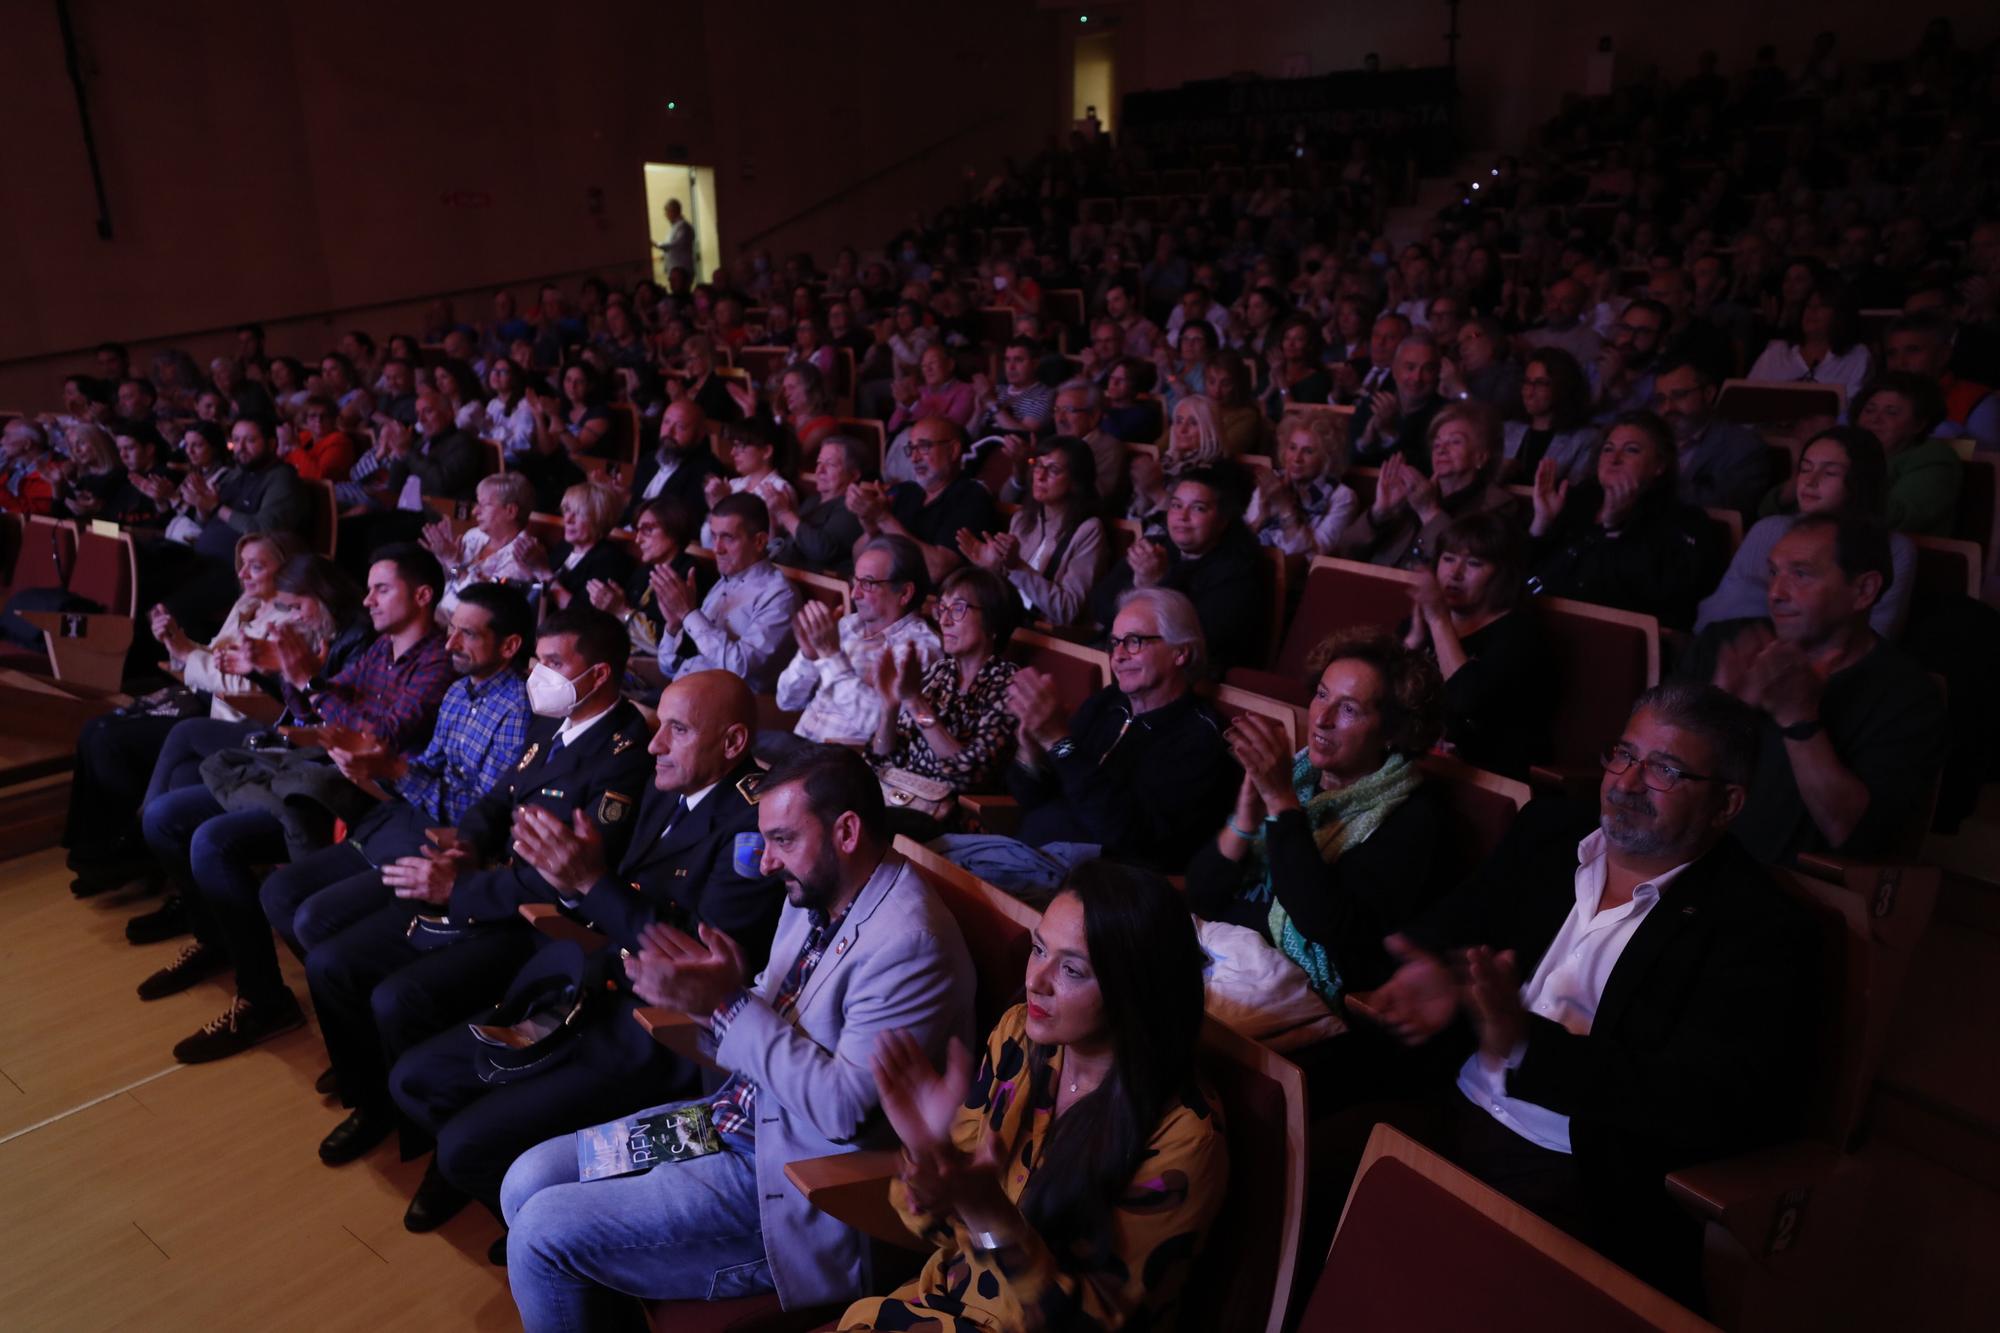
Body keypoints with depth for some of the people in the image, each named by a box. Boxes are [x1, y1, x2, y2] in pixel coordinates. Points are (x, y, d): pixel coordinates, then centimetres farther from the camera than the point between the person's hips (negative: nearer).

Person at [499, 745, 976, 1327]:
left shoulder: (907, 942, -25)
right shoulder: (812, 897, 4)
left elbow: (845, 1106, -27)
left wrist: (729, 1005, -24)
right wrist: (707, 995, -10)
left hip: (790, 1181, -9)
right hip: (740, 1117, 9)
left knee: (543, 1234, -10)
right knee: (528, 1181, 8)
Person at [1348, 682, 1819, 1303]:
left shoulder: (1761, 929, -4)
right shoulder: (1550, 830, 12)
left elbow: (1715, 1106, -16)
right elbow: (1452, 920, 14)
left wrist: (1524, 1045, -23)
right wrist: (1436, 974, -12)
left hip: (1581, 1177, -5)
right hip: (1442, 1113, 6)